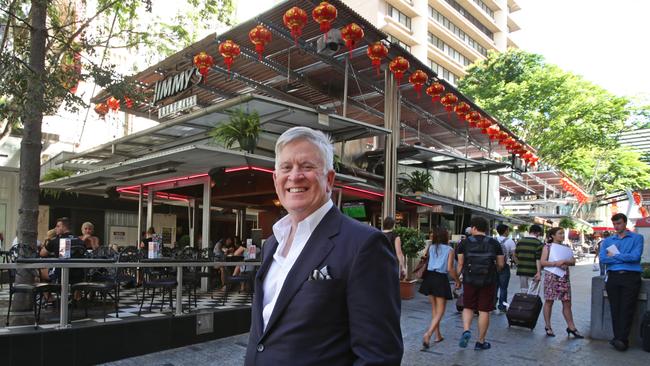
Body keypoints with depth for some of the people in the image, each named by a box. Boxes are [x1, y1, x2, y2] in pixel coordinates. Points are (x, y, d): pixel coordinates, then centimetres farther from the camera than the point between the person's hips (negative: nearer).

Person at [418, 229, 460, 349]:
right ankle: (428, 334, -17)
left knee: (434, 308, 19)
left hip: (429, 277, 5)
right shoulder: (449, 250, -4)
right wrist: (457, 281, 4)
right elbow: (450, 268, -9)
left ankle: (438, 335, 25)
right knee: (440, 311, 1)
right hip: (441, 279, -4)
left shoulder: (431, 247, 6)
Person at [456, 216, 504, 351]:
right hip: (488, 281, 0)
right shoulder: (494, 243, 0)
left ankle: (466, 330, -8)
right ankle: (481, 342, 16)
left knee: (468, 307, 15)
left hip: (469, 280, 0)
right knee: (484, 310, 8)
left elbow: (460, 264, -2)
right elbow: (500, 265, 3)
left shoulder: (465, 243, -2)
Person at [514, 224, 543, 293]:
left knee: (523, 291, 14)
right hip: (533, 272, -5)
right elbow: (538, 259, -15)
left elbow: (515, 256, 12)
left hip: (521, 271, 5)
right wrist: (538, 272, -15)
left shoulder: (520, 241, 7)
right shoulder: (538, 243, -9)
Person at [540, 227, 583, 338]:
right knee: (549, 301, 3)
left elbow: (573, 261, 4)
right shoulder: (548, 246, -1)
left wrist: (564, 261, -15)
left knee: (567, 302, 4)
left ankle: (571, 327, 13)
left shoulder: (566, 247, 12)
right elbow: (542, 262, -8)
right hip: (551, 276, -4)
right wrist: (556, 263, -19)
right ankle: (548, 326, 11)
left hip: (564, 277, 4)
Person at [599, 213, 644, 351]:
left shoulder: (637, 238, 7)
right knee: (615, 308, 2)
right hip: (613, 277, 3)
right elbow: (602, 259, 0)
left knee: (627, 309, -7)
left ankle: (621, 339, -8)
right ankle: (618, 338, 7)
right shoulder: (608, 241, 15)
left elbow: (635, 256, -10)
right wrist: (624, 258, -5)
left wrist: (614, 256, -3)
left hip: (631, 277, -3)